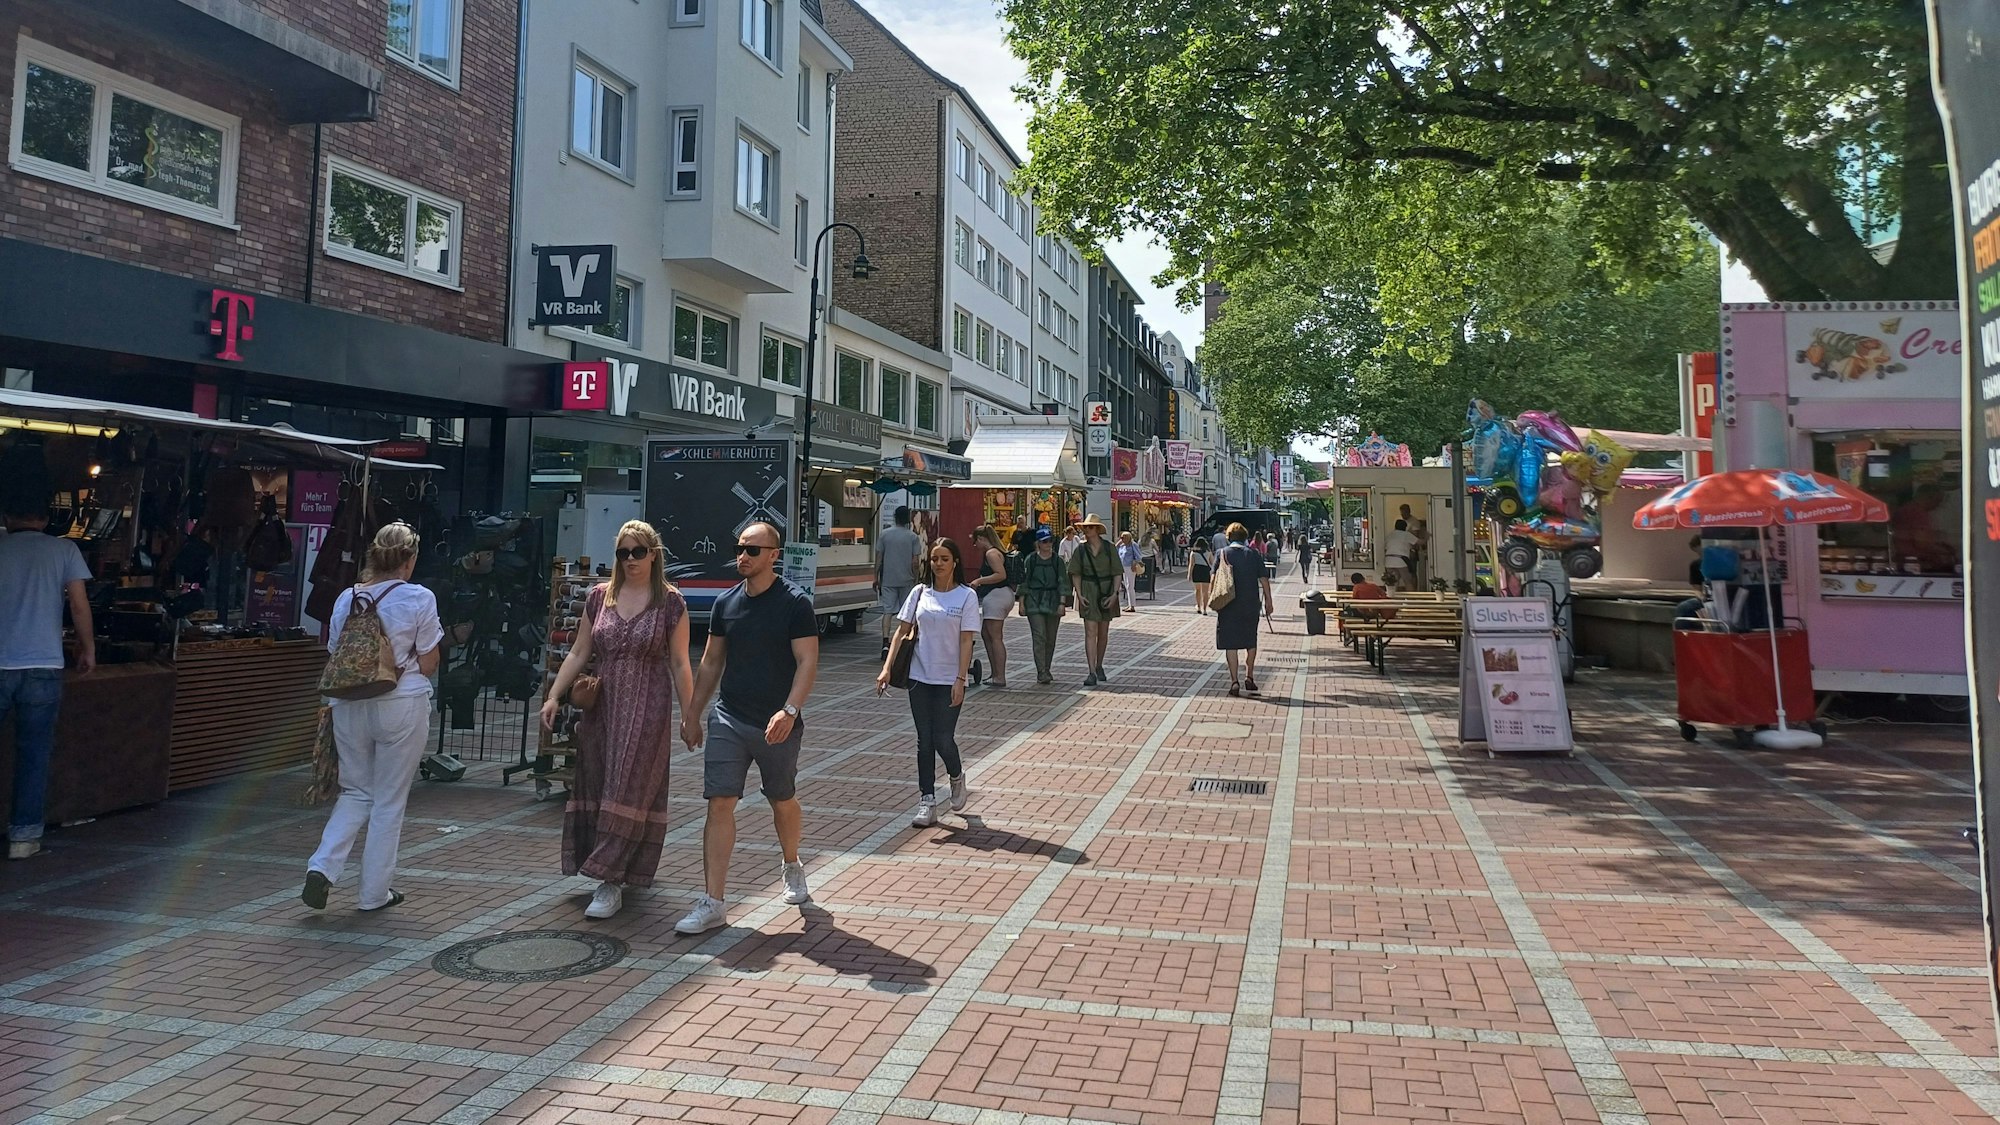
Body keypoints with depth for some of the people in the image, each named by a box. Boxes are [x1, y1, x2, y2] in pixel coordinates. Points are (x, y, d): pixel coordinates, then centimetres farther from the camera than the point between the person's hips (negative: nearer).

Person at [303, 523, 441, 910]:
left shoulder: (346, 598, 4)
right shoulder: (419, 599, -9)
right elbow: (428, 666, -7)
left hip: (350, 706, 4)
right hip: (401, 707, -4)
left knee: (356, 792, 20)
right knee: (389, 801, 8)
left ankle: (322, 867, 2)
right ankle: (374, 892, 15)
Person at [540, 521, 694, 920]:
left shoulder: (670, 603, -3)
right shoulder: (599, 597, 7)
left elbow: (680, 665, -1)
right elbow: (578, 654, 10)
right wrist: (554, 697, 2)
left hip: (647, 710, -4)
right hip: (602, 706, 5)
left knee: (628, 792, -6)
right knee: (597, 789, 8)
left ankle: (611, 883, -4)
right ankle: (625, 871, 23)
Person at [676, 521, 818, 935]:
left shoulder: (794, 603, -8)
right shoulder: (726, 603, 7)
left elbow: (808, 661, -13)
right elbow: (711, 662, 15)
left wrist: (789, 710, -25)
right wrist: (692, 713, 14)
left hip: (777, 724, -3)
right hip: (729, 718, 3)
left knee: (783, 802, 14)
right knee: (720, 804, -6)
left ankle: (791, 866, 42)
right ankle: (713, 902, -4)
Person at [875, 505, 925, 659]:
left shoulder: (885, 535, 0)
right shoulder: (913, 537, -3)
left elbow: (878, 559, 1)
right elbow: (915, 562, -6)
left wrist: (876, 578, 9)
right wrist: (916, 579, 4)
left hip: (888, 580, 0)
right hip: (907, 580, 0)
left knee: (887, 611, -1)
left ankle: (885, 642, -18)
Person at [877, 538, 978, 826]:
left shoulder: (966, 595, -4)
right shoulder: (920, 592, 5)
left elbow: (966, 641, -7)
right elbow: (902, 631, 6)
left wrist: (960, 680, -13)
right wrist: (887, 668, -3)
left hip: (949, 680, -3)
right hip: (920, 677, 3)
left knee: (943, 739, -5)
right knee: (925, 740, 5)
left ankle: (956, 777, 28)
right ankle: (927, 802, 11)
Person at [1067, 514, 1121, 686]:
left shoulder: (1110, 548, -2)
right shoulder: (1081, 550, 1)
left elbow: (1117, 573, 0)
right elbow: (1076, 574, 5)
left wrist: (1114, 594, -11)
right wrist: (1079, 595, -6)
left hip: (1107, 591, 1)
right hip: (1088, 592, -1)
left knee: (1103, 632, 12)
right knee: (1090, 632, -9)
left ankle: (1099, 667, 31)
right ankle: (1092, 673, -14)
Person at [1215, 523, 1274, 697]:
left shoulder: (1223, 553, 0)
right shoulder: (1253, 554, 3)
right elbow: (1264, 579, 2)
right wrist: (1268, 601, 9)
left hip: (1228, 605, -2)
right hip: (1250, 605, 2)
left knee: (1230, 644, 2)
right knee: (1251, 642, 18)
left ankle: (1234, 682, -1)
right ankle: (1249, 678, 18)